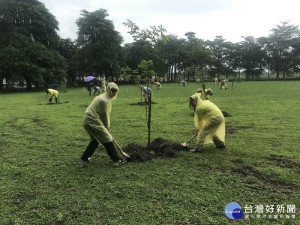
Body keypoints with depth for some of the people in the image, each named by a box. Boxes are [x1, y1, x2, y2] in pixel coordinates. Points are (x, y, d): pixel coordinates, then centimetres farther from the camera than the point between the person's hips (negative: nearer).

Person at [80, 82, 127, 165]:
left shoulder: (106, 98, 14)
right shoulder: (104, 100, -18)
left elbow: (107, 114, 17)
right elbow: (104, 116, -13)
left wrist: (108, 127, 17)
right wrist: (107, 128, 0)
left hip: (88, 121, 11)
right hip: (93, 122, -11)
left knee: (95, 140, 23)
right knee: (107, 139, -5)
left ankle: (84, 158, 30)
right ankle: (116, 160, 1)